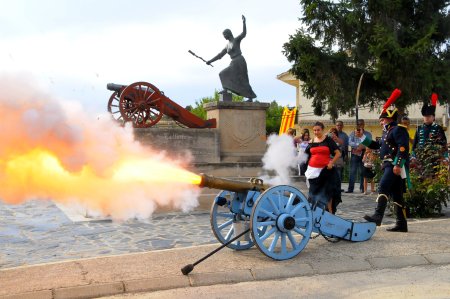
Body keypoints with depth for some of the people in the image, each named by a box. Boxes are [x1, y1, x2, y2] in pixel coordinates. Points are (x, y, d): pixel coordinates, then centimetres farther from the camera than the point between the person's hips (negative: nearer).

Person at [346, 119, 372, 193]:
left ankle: (362, 188, 8)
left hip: (364, 154, 0)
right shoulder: (353, 133, 13)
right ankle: (350, 188, -4)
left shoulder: (368, 134, 11)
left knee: (362, 172, 1)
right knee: (352, 172, -4)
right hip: (355, 154, 0)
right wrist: (358, 145, -13)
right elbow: (350, 143, -2)